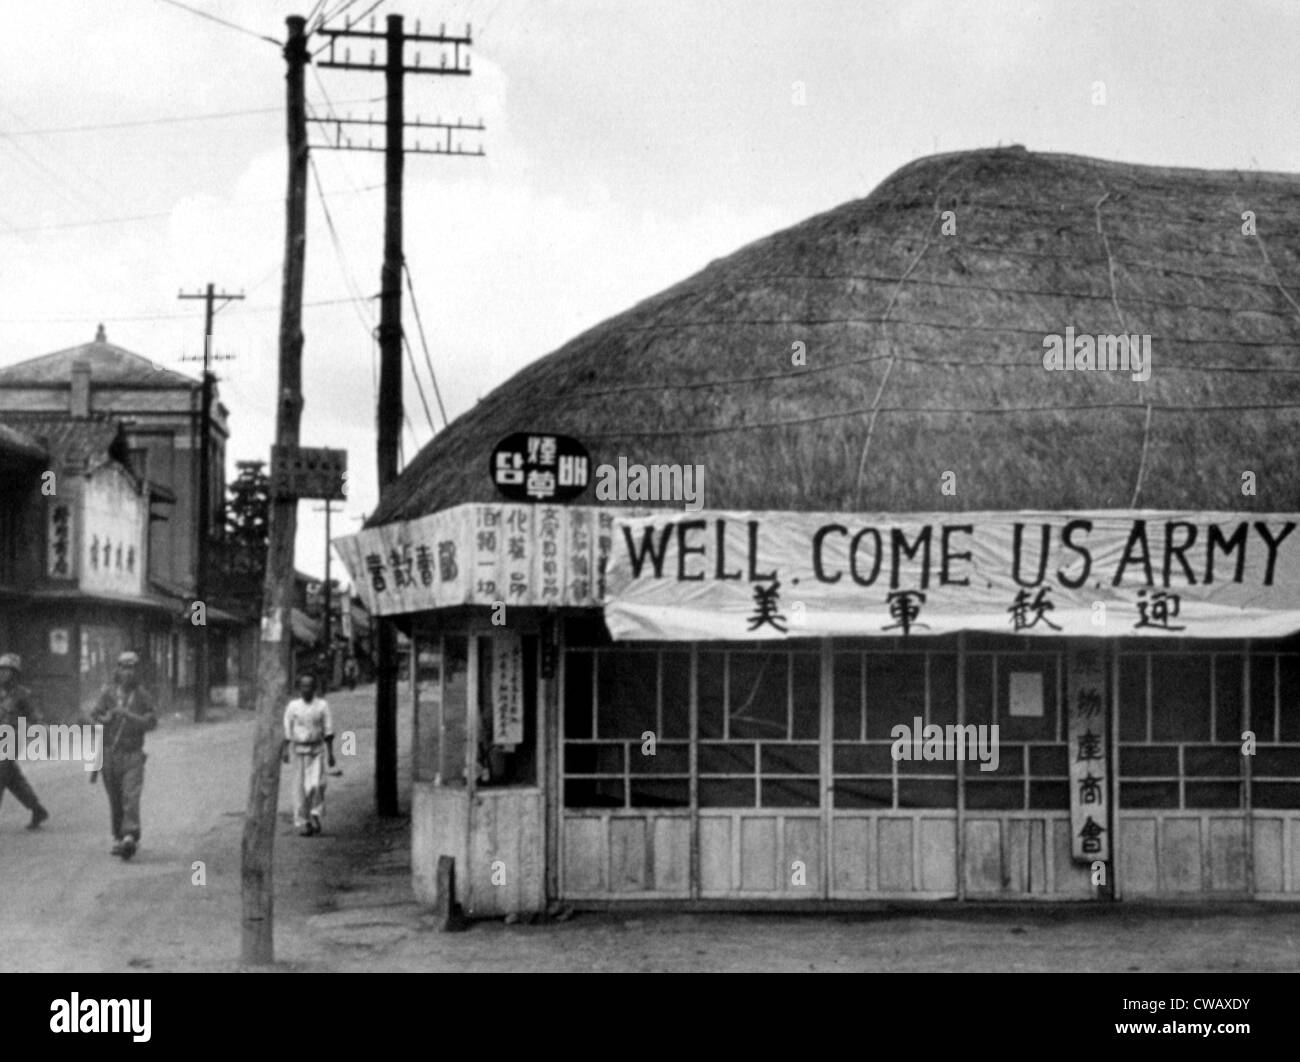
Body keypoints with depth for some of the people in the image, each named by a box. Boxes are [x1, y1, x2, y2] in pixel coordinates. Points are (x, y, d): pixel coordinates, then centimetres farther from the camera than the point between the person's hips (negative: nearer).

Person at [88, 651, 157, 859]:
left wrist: (129, 715, -24)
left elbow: (151, 722, -9)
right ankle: (118, 838, 24)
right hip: (110, 754, 2)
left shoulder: (143, 696, -1)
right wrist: (106, 718, -29)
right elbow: (95, 715, -7)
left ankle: (130, 839, -26)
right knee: (115, 801, 9)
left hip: (133, 755, -2)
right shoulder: (108, 692, 1)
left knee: (131, 797, -16)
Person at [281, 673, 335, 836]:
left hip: (317, 749, 0)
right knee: (301, 786, 0)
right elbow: (287, 731, 6)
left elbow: (328, 731, 5)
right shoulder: (293, 706, 2)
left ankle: (315, 814, 3)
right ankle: (302, 822, 9)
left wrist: (330, 753, 2)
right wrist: (285, 750, -2)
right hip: (299, 749, 0)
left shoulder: (322, 705, 2)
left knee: (317, 783, -15)